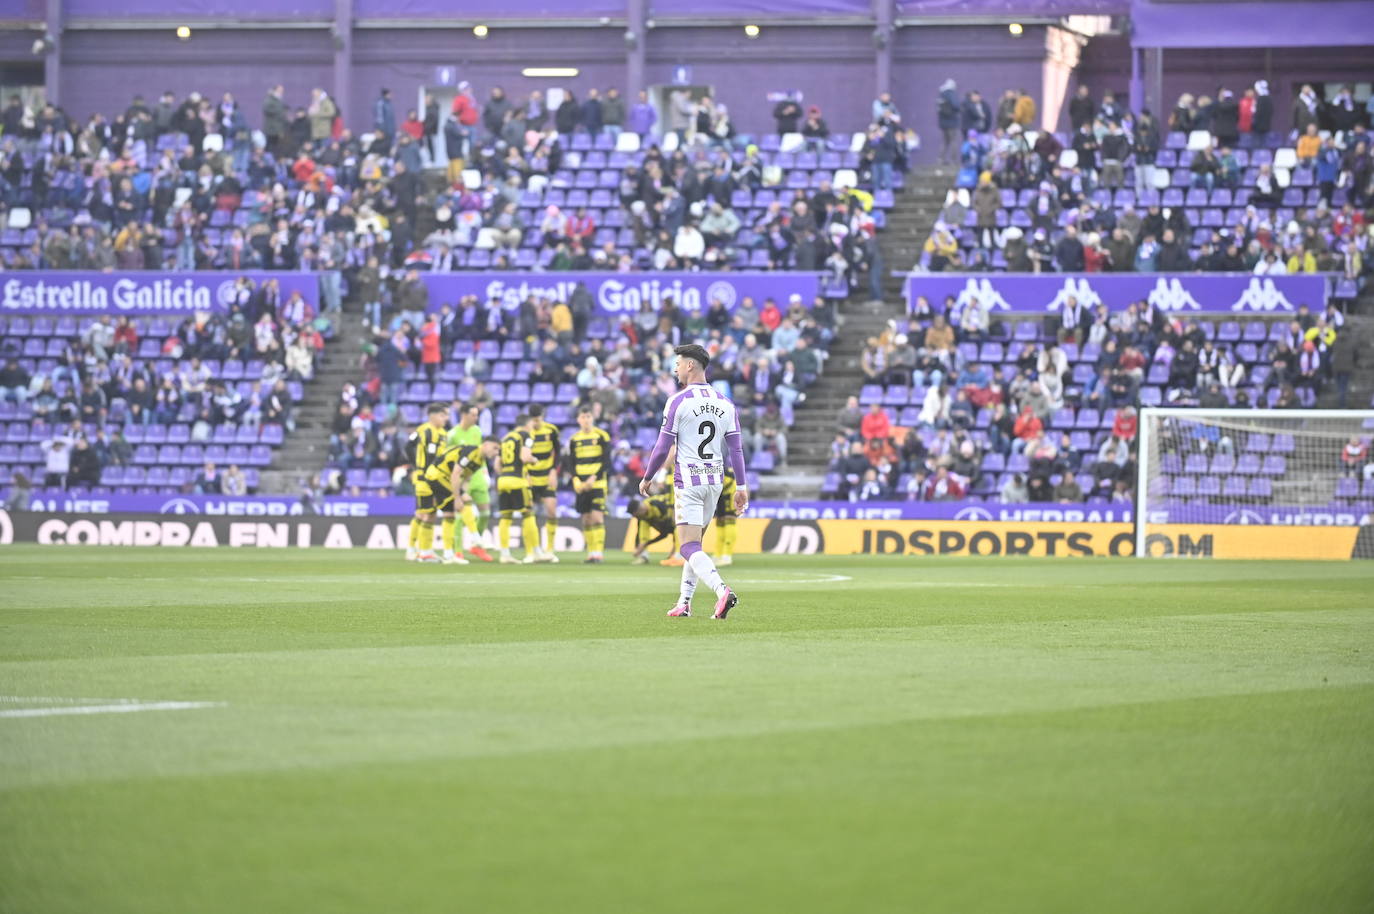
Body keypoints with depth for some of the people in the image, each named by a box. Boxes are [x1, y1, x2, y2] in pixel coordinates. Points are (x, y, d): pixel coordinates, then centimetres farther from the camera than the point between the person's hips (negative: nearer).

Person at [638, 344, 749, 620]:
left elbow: (662, 447, -7)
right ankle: (684, 602, 18)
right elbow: (735, 449, 5)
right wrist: (741, 487, 8)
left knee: (690, 548, -9)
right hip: (715, 480, 6)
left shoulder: (678, 401, -9)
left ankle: (723, 591, -30)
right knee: (694, 543, 18)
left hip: (688, 481, -6)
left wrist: (646, 479, 6)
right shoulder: (725, 403, 7)